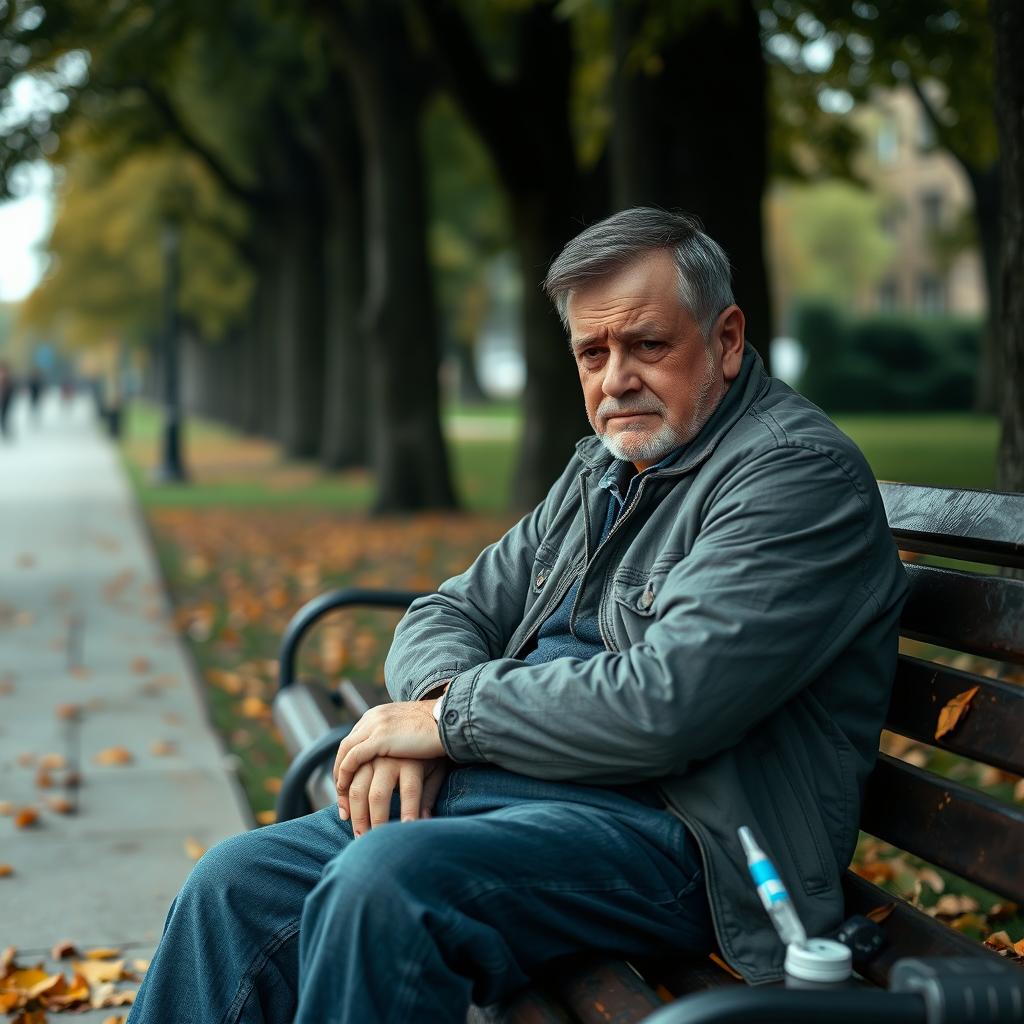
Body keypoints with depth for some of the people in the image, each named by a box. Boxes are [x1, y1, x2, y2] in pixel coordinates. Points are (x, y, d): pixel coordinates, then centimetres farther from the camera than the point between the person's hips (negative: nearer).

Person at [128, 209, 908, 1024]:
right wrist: (428, 703, -4)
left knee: (386, 879, -33)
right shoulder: (601, 471, 20)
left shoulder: (799, 472, -10)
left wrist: (452, 719, -11)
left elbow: (666, 702, -22)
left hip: (668, 828, -9)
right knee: (237, 885, -6)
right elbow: (454, 611, 21)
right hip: (501, 789, 9)